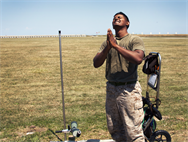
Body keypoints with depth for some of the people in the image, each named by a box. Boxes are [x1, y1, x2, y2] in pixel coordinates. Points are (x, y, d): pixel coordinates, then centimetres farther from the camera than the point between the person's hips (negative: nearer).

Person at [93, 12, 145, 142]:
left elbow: (138, 59, -24)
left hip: (129, 89, -5)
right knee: (114, 130, 16)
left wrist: (116, 45, -22)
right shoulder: (108, 42, 11)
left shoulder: (135, 40, -4)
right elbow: (96, 63, 0)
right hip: (111, 89, 6)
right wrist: (107, 48, -17)